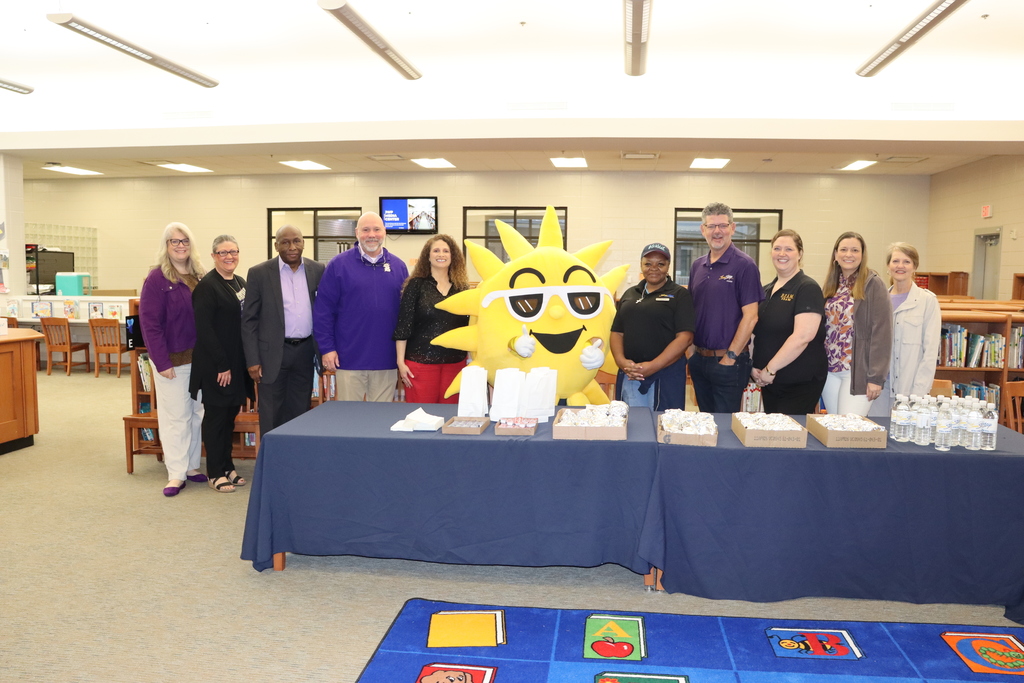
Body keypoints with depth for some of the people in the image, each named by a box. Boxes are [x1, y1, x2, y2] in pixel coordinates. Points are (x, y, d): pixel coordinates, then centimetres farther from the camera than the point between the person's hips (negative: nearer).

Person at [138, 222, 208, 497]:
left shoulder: (200, 276, 7)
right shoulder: (157, 279, -9)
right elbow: (150, 323, -12)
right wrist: (162, 362, -15)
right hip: (173, 360, -5)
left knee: (198, 413, 12)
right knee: (176, 417, 2)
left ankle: (193, 466, 24)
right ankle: (176, 473, 12)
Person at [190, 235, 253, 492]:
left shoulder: (240, 283, 12)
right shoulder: (207, 286, -12)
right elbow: (204, 329, -17)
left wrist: (249, 360, 10)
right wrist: (222, 365, -18)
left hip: (238, 363, 7)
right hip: (215, 365, -7)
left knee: (230, 415, 14)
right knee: (216, 416, 3)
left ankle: (227, 466, 25)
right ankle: (215, 473, 14)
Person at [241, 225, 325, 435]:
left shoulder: (318, 271, 4)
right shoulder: (259, 273, -3)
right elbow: (249, 320, -2)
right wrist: (252, 361, -7)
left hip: (306, 352, 2)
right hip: (273, 353, -2)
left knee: (300, 414, 10)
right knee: (271, 417, 4)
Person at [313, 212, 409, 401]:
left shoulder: (398, 266, 7)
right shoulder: (338, 265, -1)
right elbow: (322, 309, -2)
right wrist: (327, 348, -7)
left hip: (387, 360, 2)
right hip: (349, 358, -2)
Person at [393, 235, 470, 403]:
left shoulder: (462, 288, 8)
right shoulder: (416, 285, -1)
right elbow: (403, 325, -3)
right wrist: (400, 362, -8)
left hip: (455, 363, 3)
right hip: (421, 362, -3)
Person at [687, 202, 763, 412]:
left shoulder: (744, 265, -9)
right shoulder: (697, 266, 10)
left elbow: (750, 316, -13)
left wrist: (730, 357, -15)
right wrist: (691, 349, 7)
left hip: (728, 361, -6)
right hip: (699, 359, 6)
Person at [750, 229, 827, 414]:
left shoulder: (808, 288, -10)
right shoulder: (766, 291, 13)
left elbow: (803, 336, -21)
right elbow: (757, 333, 18)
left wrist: (769, 369, -18)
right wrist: (753, 367, 3)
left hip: (800, 385, -7)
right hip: (769, 383, 7)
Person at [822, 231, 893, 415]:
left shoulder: (873, 284, -6)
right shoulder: (830, 285, 11)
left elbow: (881, 333, -11)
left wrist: (876, 377, -15)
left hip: (858, 372, -5)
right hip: (830, 371, 5)